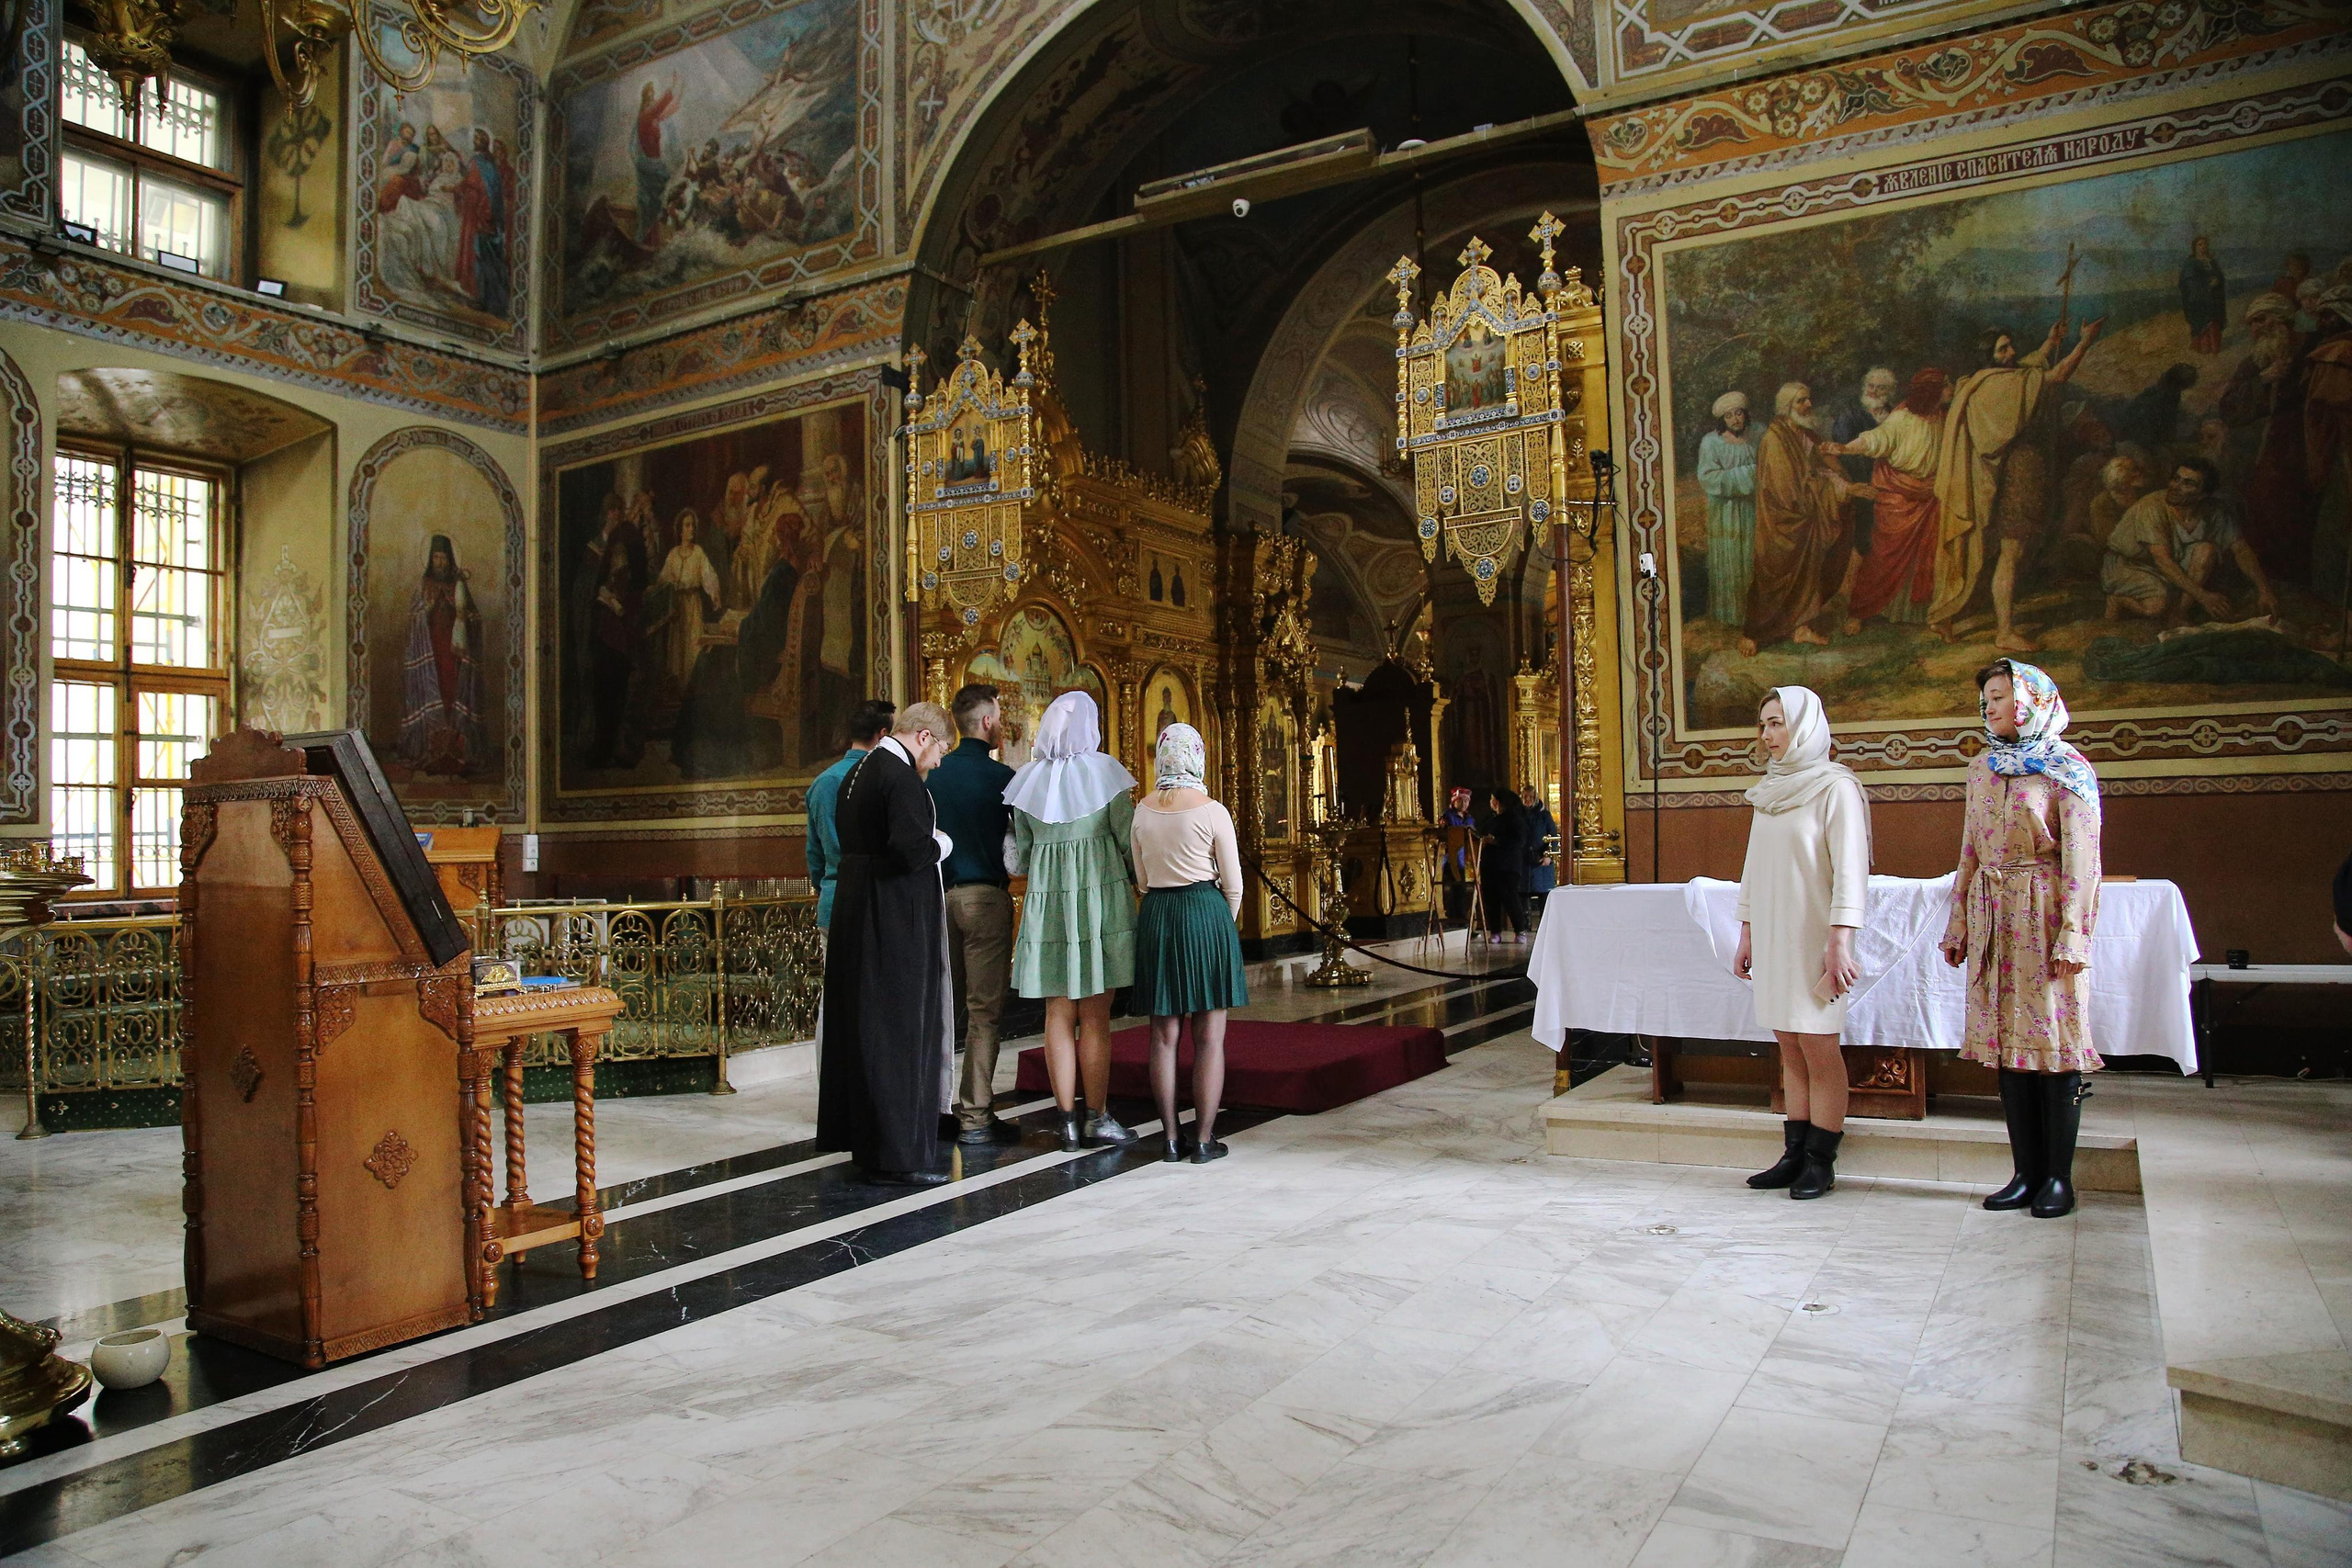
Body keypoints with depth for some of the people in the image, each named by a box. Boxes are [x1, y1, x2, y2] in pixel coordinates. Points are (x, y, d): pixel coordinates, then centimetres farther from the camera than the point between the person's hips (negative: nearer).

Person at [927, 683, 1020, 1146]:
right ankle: (975, 1117, 0)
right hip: (985, 896, -6)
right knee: (983, 1011, -2)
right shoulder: (1001, 776, -9)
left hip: (939, 895, 6)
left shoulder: (933, 774, 6)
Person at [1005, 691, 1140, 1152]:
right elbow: (1128, 838, -4)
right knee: (1095, 1016, 2)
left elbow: (1020, 851, 10)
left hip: (1046, 902, 3)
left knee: (1059, 1014, 7)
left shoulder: (1028, 778, 4)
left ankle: (1069, 1120, 9)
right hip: (1100, 897, -3)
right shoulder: (1103, 771, -5)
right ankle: (1097, 1118, 5)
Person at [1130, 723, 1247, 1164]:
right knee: (1210, 1036, 3)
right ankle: (1204, 1139, 6)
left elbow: (1143, 878, 11)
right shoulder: (1212, 812, -9)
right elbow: (1232, 882, -3)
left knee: (1164, 1034, 10)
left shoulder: (1142, 812, 3)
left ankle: (1170, 1138, 14)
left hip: (1154, 916, 4)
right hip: (1206, 913, -4)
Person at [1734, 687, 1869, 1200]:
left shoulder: (1835, 787, -8)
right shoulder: (1770, 791, 13)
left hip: (1813, 939, -6)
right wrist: (1747, 935, 16)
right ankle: (1795, 1154, 14)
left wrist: (1839, 944, -19)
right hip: (1772, 938, 6)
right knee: (1790, 1047, 8)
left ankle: (1821, 1162, 6)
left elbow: (1849, 870, -13)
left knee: (1818, 1047, -2)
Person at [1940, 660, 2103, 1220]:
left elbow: (2080, 861, -8)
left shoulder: (2067, 770, -3)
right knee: (2007, 1041, 6)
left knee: (2055, 1039, -2)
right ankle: (2026, 1173, 12)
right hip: (1993, 917, 6)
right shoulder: (1982, 769, 14)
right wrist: (1958, 923, 12)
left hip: (2045, 915, -5)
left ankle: (2058, 1177, 7)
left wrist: (2072, 935, -14)